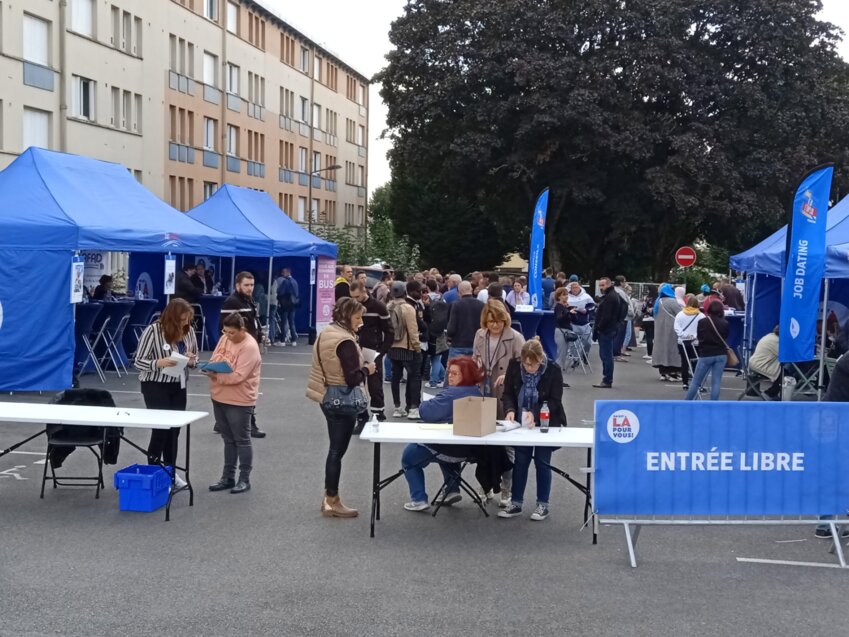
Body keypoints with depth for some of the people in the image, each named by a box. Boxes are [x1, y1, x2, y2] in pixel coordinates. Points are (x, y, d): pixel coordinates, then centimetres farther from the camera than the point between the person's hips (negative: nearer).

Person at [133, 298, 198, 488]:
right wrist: (159, 363, -31)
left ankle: (171, 472, 24)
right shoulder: (153, 330, -16)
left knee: (174, 429, 11)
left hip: (179, 386, 5)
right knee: (161, 428, -3)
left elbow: (194, 358, 13)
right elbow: (138, 361, -13)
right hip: (156, 386, -5)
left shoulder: (188, 331, 0)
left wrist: (192, 361, -11)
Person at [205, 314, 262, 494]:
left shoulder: (250, 347, -21)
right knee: (228, 439, 17)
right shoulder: (224, 338, 5)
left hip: (239, 401, -8)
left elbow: (238, 376, -25)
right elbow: (214, 359, 12)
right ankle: (228, 477, 25)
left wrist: (215, 376, -24)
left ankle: (244, 479, 14)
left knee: (242, 440, 4)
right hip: (219, 397, 8)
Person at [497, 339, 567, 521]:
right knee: (520, 461, 7)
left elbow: (554, 401, -16)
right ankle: (516, 503, 15)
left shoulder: (553, 370, -19)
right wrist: (510, 410, -23)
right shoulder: (514, 366, -12)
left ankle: (543, 505, 13)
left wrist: (535, 414, -30)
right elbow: (508, 393, -3)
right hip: (522, 423, 3)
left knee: (542, 462, 2)